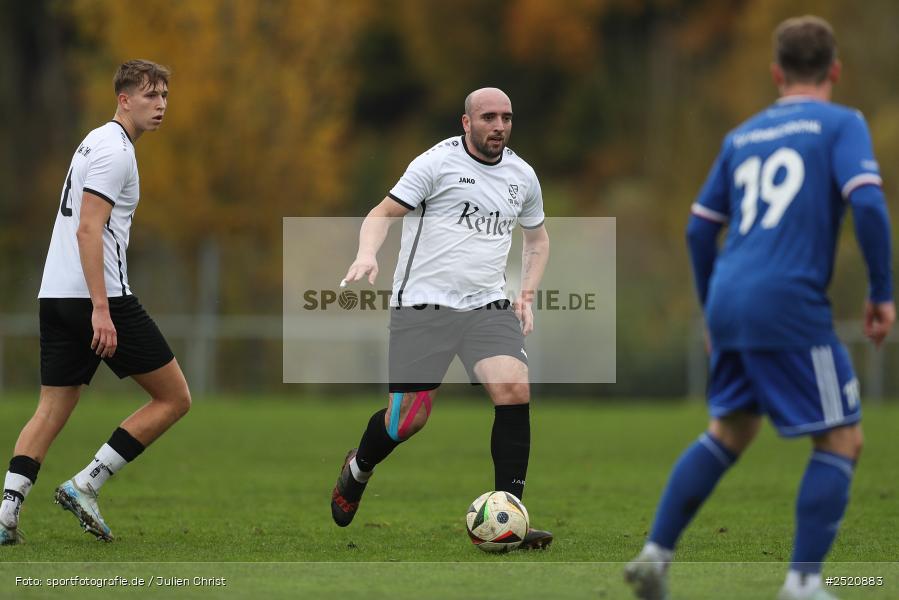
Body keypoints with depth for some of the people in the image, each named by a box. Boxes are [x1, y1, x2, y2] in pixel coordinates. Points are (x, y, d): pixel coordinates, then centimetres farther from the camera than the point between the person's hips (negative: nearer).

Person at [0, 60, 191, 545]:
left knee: (52, 410, 8)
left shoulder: (97, 142, 21)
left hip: (56, 296, 9)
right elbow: (88, 229, -19)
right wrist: (101, 310, -24)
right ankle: (85, 486, -4)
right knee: (174, 398, 0)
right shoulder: (115, 150, -11)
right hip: (99, 294, -9)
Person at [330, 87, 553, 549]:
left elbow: (537, 238, 28)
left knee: (514, 392, -18)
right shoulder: (438, 162, -5)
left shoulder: (522, 176, 12)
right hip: (423, 304, -4)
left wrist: (526, 294, 15)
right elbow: (384, 213, -9)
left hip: (488, 307, 4)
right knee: (409, 418, -2)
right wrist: (367, 255, -29)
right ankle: (357, 469, 34)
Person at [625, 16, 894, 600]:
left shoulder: (742, 137, 18)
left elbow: (700, 228, 19)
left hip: (730, 305, 7)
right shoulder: (841, 124, 1)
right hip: (791, 307, -6)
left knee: (729, 433, 23)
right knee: (843, 441, 3)